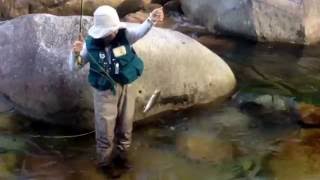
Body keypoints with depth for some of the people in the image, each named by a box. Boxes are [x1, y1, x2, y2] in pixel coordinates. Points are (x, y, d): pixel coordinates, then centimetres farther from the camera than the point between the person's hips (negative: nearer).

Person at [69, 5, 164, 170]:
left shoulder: (124, 35, -13)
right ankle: (105, 163, 32)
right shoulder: (90, 44, -14)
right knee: (105, 132, 9)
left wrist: (151, 20, -57)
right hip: (104, 93, -2)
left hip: (125, 89, 2)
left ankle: (122, 155, 45)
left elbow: (139, 31, -35)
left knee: (125, 128, 19)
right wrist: (75, 54, -30)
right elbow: (74, 67, -7)